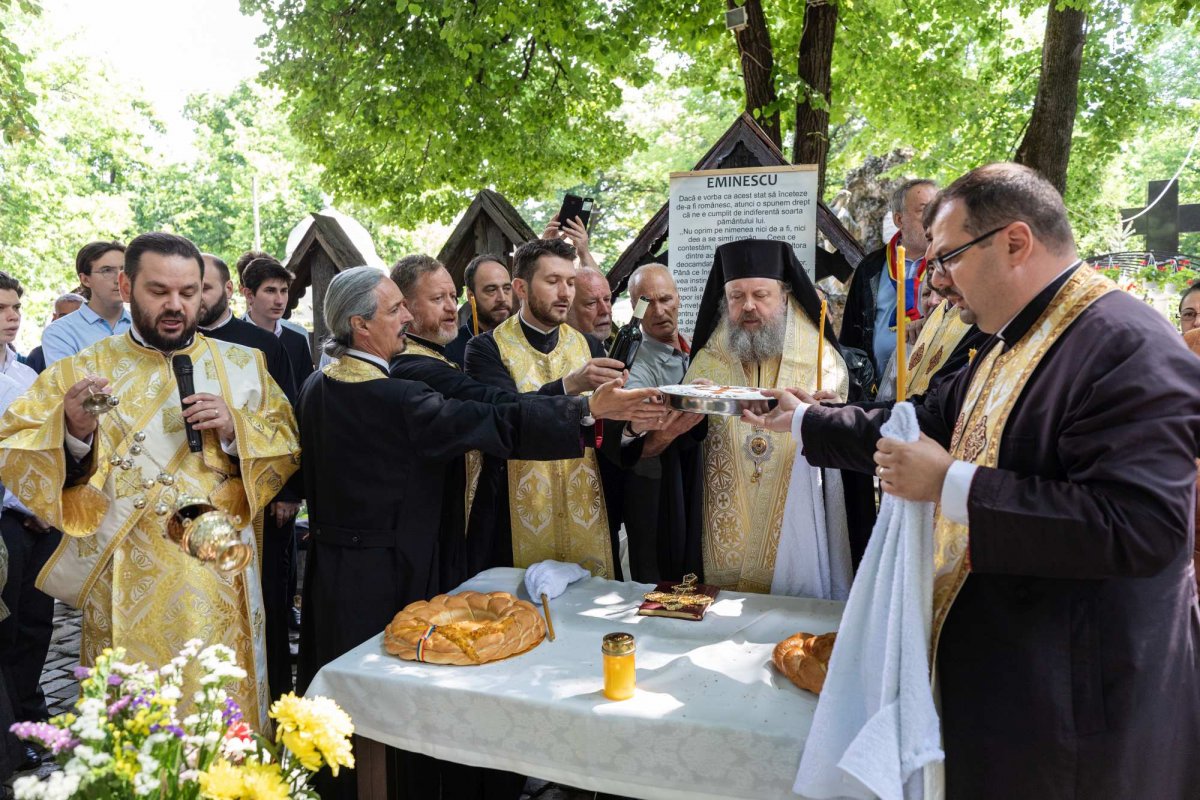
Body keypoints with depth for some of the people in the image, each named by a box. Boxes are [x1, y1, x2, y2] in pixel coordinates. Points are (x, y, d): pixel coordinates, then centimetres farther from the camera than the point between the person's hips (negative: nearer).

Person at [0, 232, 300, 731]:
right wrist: (72, 432, -21)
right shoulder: (81, 371, 3)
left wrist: (235, 429, -12)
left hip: (220, 580, 1)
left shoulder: (242, 366, 7)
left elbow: (287, 447, 7)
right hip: (127, 585, -1)